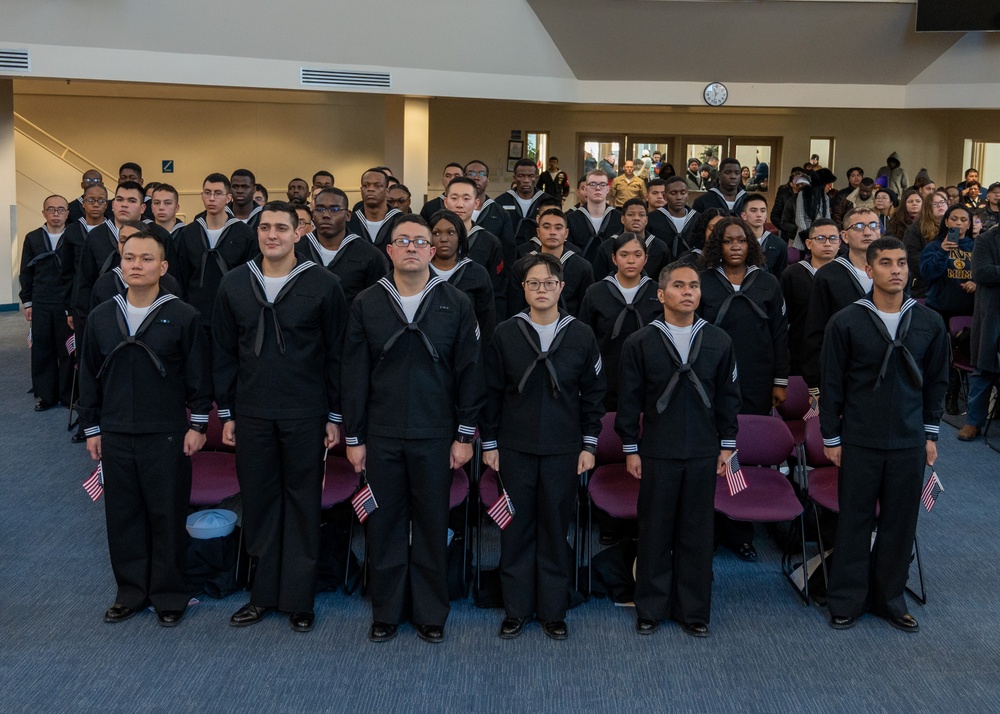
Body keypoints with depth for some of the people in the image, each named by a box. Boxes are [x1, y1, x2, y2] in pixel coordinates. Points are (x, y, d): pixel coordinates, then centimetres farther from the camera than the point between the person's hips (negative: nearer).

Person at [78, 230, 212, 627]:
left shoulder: (182, 316, -6)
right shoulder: (101, 317, 5)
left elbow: (198, 375, -2)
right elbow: (89, 377, 12)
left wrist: (197, 425, -4)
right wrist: (91, 429, 10)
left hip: (167, 436, -3)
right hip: (115, 436, 4)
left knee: (168, 516, 4)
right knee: (122, 516, 11)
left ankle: (169, 596, 19)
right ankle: (131, 592, 26)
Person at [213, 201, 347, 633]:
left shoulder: (323, 285, -4)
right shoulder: (235, 283, 5)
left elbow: (336, 354, -2)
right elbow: (224, 352, 9)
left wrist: (335, 415, -4)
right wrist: (226, 412, 7)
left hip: (305, 415, -3)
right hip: (251, 414, 3)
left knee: (303, 504, 6)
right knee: (258, 500, 9)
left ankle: (298, 598, 18)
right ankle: (264, 593, 24)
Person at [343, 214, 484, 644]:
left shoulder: (455, 304, 1)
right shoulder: (367, 304, 4)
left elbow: (469, 373, 1)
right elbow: (354, 376, 5)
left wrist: (465, 435, -3)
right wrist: (353, 438, 2)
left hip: (435, 436, -1)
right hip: (381, 436, 1)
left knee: (432, 526, 8)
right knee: (384, 525, 9)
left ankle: (430, 614, 23)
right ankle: (386, 613, 24)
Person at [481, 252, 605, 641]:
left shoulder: (581, 335, 2)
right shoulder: (505, 333, 1)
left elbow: (593, 393, 6)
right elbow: (492, 392, 4)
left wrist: (589, 444, 3)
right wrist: (489, 443, 2)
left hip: (563, 449, 0)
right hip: (515, 448, 0)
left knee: (556, 528, 6)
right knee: (516, 528, 6)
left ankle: (553, 611, 20)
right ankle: (516, 609, 20)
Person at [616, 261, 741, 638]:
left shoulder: (719, 341, 5)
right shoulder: (640, 342, -2)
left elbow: (728, 395, 10)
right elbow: (629, 399, 0)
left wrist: (727, 444, 7)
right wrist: (630, 448, -1)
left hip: (704, 453, 2)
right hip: (657, 453, -2)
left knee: (697, 533, 9)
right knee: (655, 532, 6)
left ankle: (694, 610, 22)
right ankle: (650, 609, 21)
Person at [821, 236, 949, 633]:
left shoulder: (929, 323, 0)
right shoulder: (846, 322, -7)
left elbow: (936, 380, 9)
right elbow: (832, 383, -2)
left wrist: (930, 433, 9)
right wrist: (831, 438, -1)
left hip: (909, 443, 2)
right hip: (859, 441, -2)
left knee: (901, 522, 11)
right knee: (854, 521, 7)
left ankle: (890, 597, 28)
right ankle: (847, 600, 22)